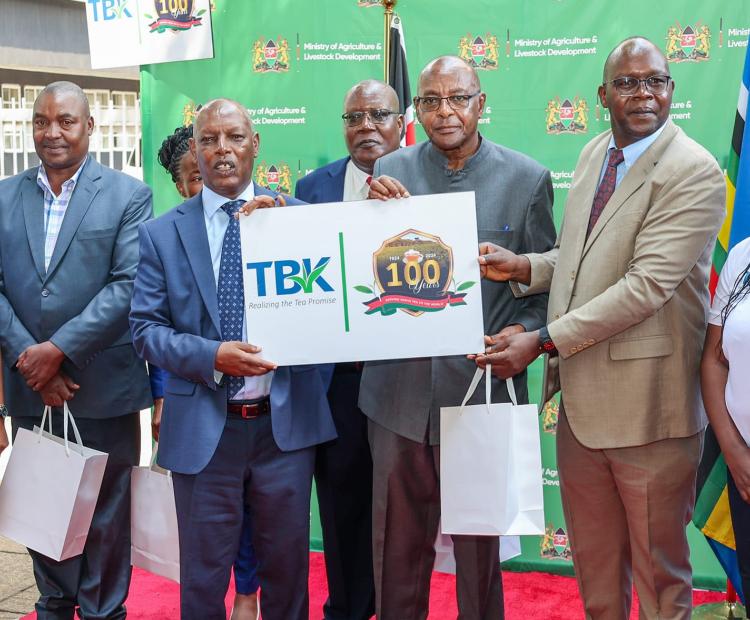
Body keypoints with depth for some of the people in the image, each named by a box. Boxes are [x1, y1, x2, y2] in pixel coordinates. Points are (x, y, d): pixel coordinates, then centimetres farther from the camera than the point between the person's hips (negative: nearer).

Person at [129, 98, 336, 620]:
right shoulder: (162, 233, 2)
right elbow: (146, 328, -1)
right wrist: (212, 356, -18)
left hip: (285, 422, 1)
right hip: (203, 427, 0)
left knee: (287, 566, 16)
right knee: (203, 576, 13)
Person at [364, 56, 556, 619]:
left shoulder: (526, 179, -1)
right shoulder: (390, 173, 3)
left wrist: (525, 331, -17)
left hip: (481, 387, -1)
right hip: (400, 388, 2)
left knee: (480, 542, 15)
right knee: (398, 542, 14)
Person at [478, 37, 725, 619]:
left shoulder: (695, 173, -16)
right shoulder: (594, 155, 9)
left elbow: (646, 284, -23)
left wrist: (544, 340, -24)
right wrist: (522, 266, -3)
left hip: (646, 408, -7)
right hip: (581, 399, 7)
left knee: (659, 572, 12)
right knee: (594, 569, 22)